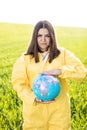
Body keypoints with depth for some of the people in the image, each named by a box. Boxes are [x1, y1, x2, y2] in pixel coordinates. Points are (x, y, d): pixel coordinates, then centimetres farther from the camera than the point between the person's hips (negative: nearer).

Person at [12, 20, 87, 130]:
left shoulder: (63, 54, 2)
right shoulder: (25, 58, 1)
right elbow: (18, 83, -4)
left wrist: (59, 71, -20)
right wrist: (34, 98, -19)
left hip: (59, 109, 0)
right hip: (35, 109, 0)